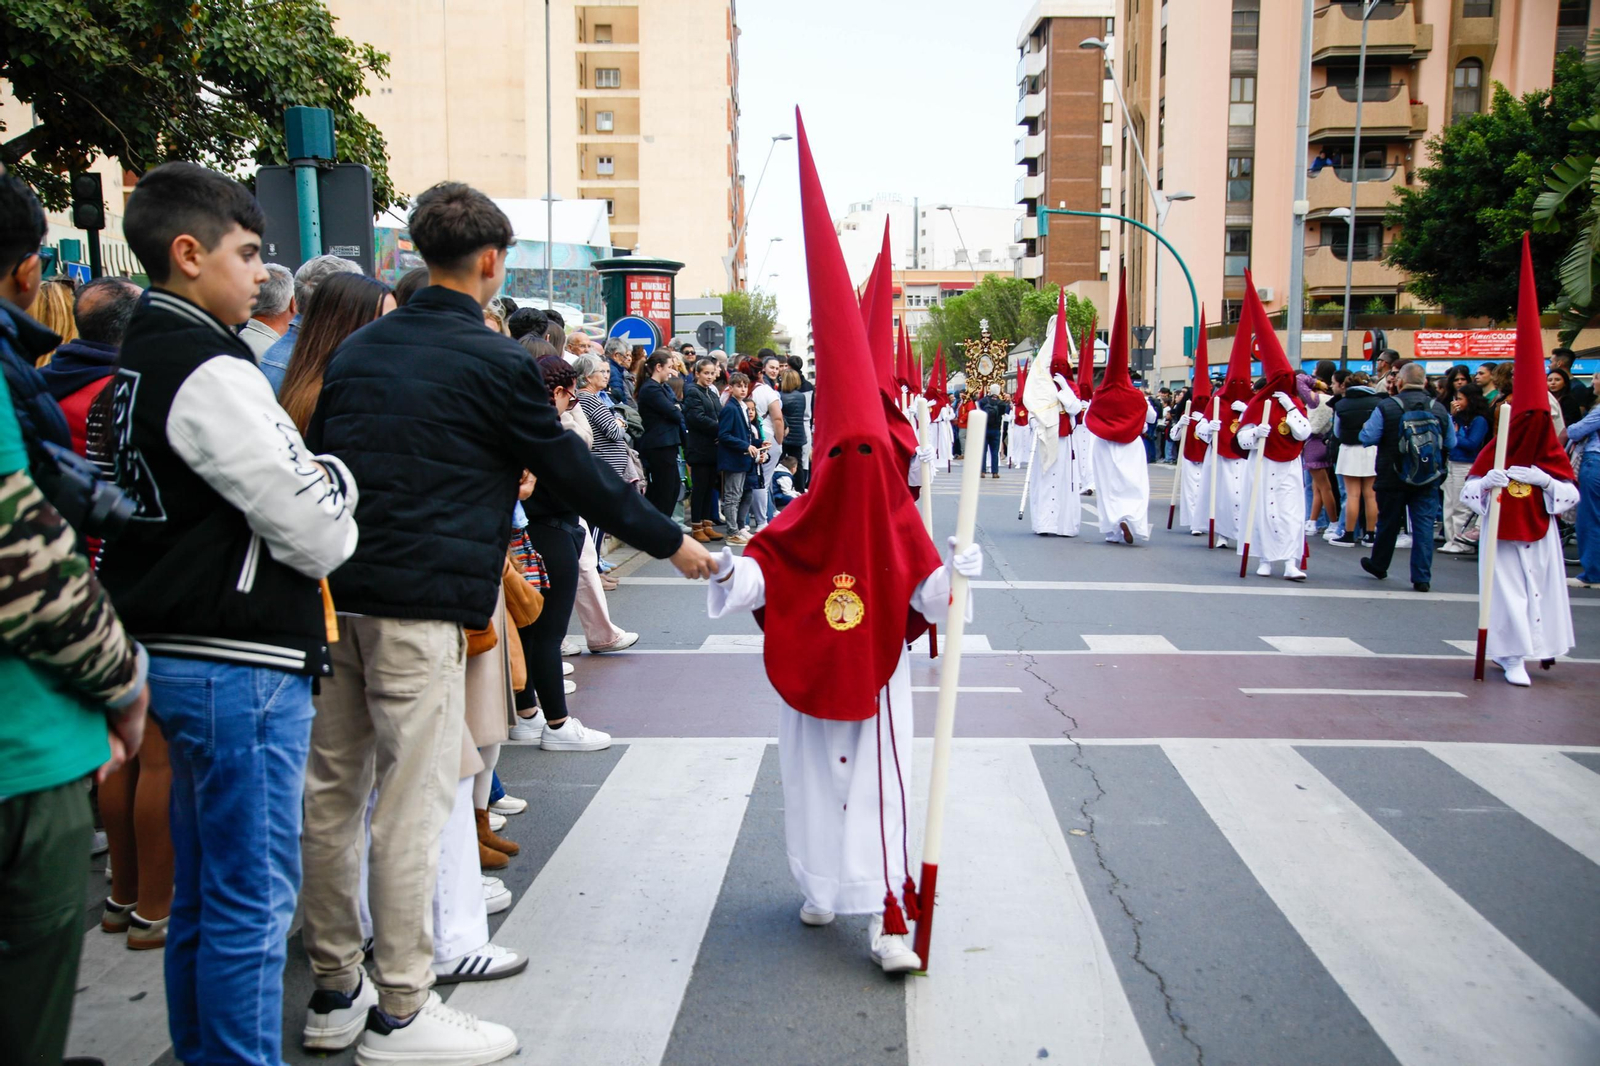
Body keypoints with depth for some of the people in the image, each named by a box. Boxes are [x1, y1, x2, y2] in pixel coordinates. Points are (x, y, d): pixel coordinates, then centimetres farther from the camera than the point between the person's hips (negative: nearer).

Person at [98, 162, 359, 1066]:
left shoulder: (141, 359, 13)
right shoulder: (212, 372, -17)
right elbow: (320, 538, -18)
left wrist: (310, 479, 3)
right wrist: (336, 478, 1)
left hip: (183, 652, 10)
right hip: (241, 663, -10)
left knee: (206, 894, 20)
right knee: (253, 899, 0)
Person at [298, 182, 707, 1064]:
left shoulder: (356, 350, 14)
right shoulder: (494, 361, -6)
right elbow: (575, 474, -2)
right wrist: (672, 543, 9)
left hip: (335, 593, 7)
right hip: (423, 602, -7)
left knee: (331, 792, 12)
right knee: (410, 803, -1)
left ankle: (334, 992, 25)